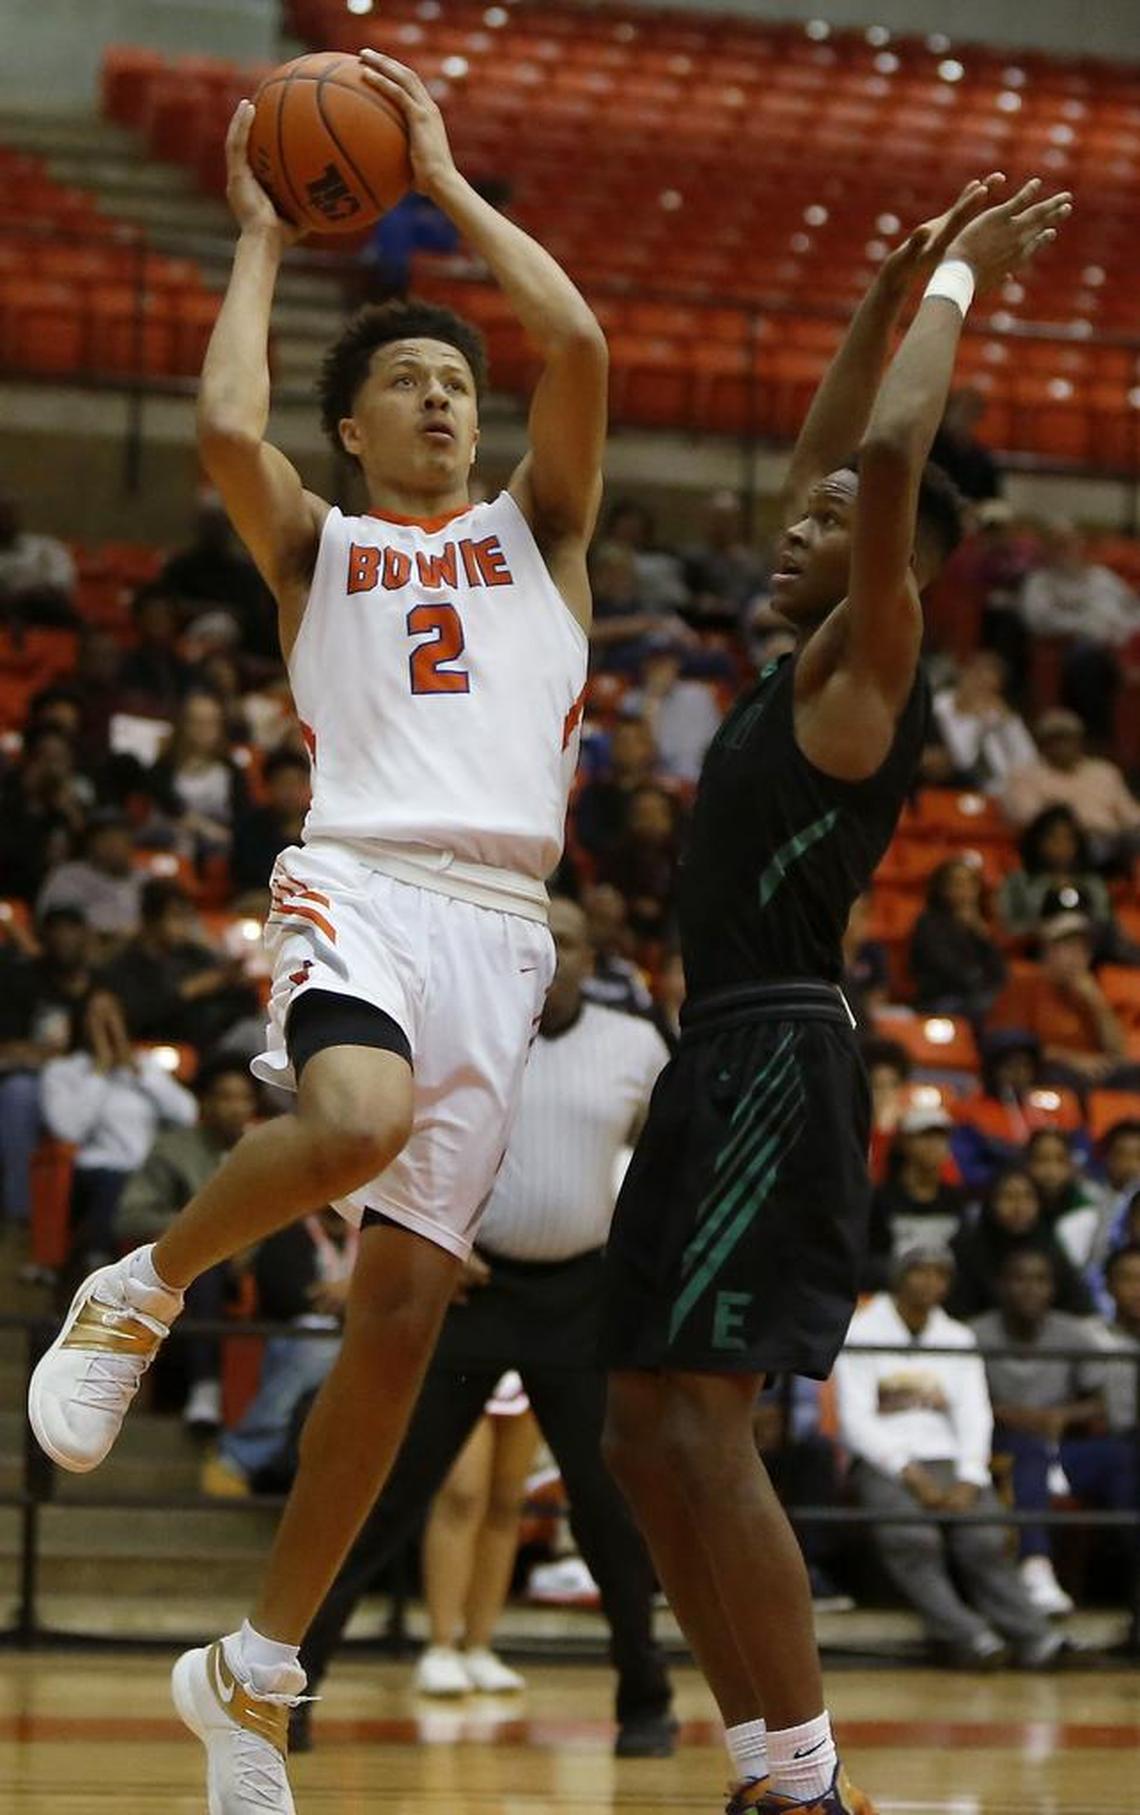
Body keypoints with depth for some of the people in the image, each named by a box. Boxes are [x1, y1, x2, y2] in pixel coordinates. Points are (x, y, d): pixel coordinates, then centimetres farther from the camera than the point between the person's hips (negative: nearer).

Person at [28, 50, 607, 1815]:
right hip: (360, 878, -2)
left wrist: (447, 178, 15)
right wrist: (262, 241, 10)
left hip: (502, 922, 3)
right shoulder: (316, 545, 18)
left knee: (403, 1303, -5)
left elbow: (579, 343, 7)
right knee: (357, 1120, -38)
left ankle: (254, 1674, 5)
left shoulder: (536, 531, 23)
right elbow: (226, 429, -4)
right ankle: (142, 1290, -9)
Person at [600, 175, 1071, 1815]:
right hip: (720, 1066, 10)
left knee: (696, 1430, -17)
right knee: (650, 1439, 7)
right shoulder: (807, 667, 19)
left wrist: (958, 282, -5)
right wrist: (897, 286, 27)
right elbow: (827, 457, 30)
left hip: (781, 1066, -10)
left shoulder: (867, 663, -4)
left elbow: (891, 456, -18)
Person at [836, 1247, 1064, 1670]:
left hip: (949, 1460, 3)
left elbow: (976, 1417, 12)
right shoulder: (862, 1333, 8)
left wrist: (968, 1480, -7)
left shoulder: (960, 1339, 21)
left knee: (985, 1540, -27)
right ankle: (965, 1635, -46)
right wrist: (910, 1475, -13)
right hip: (882, 1462, -3)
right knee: (913, 1538, -34)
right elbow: (856, 1419, -2)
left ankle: (1032, 1636, -41)